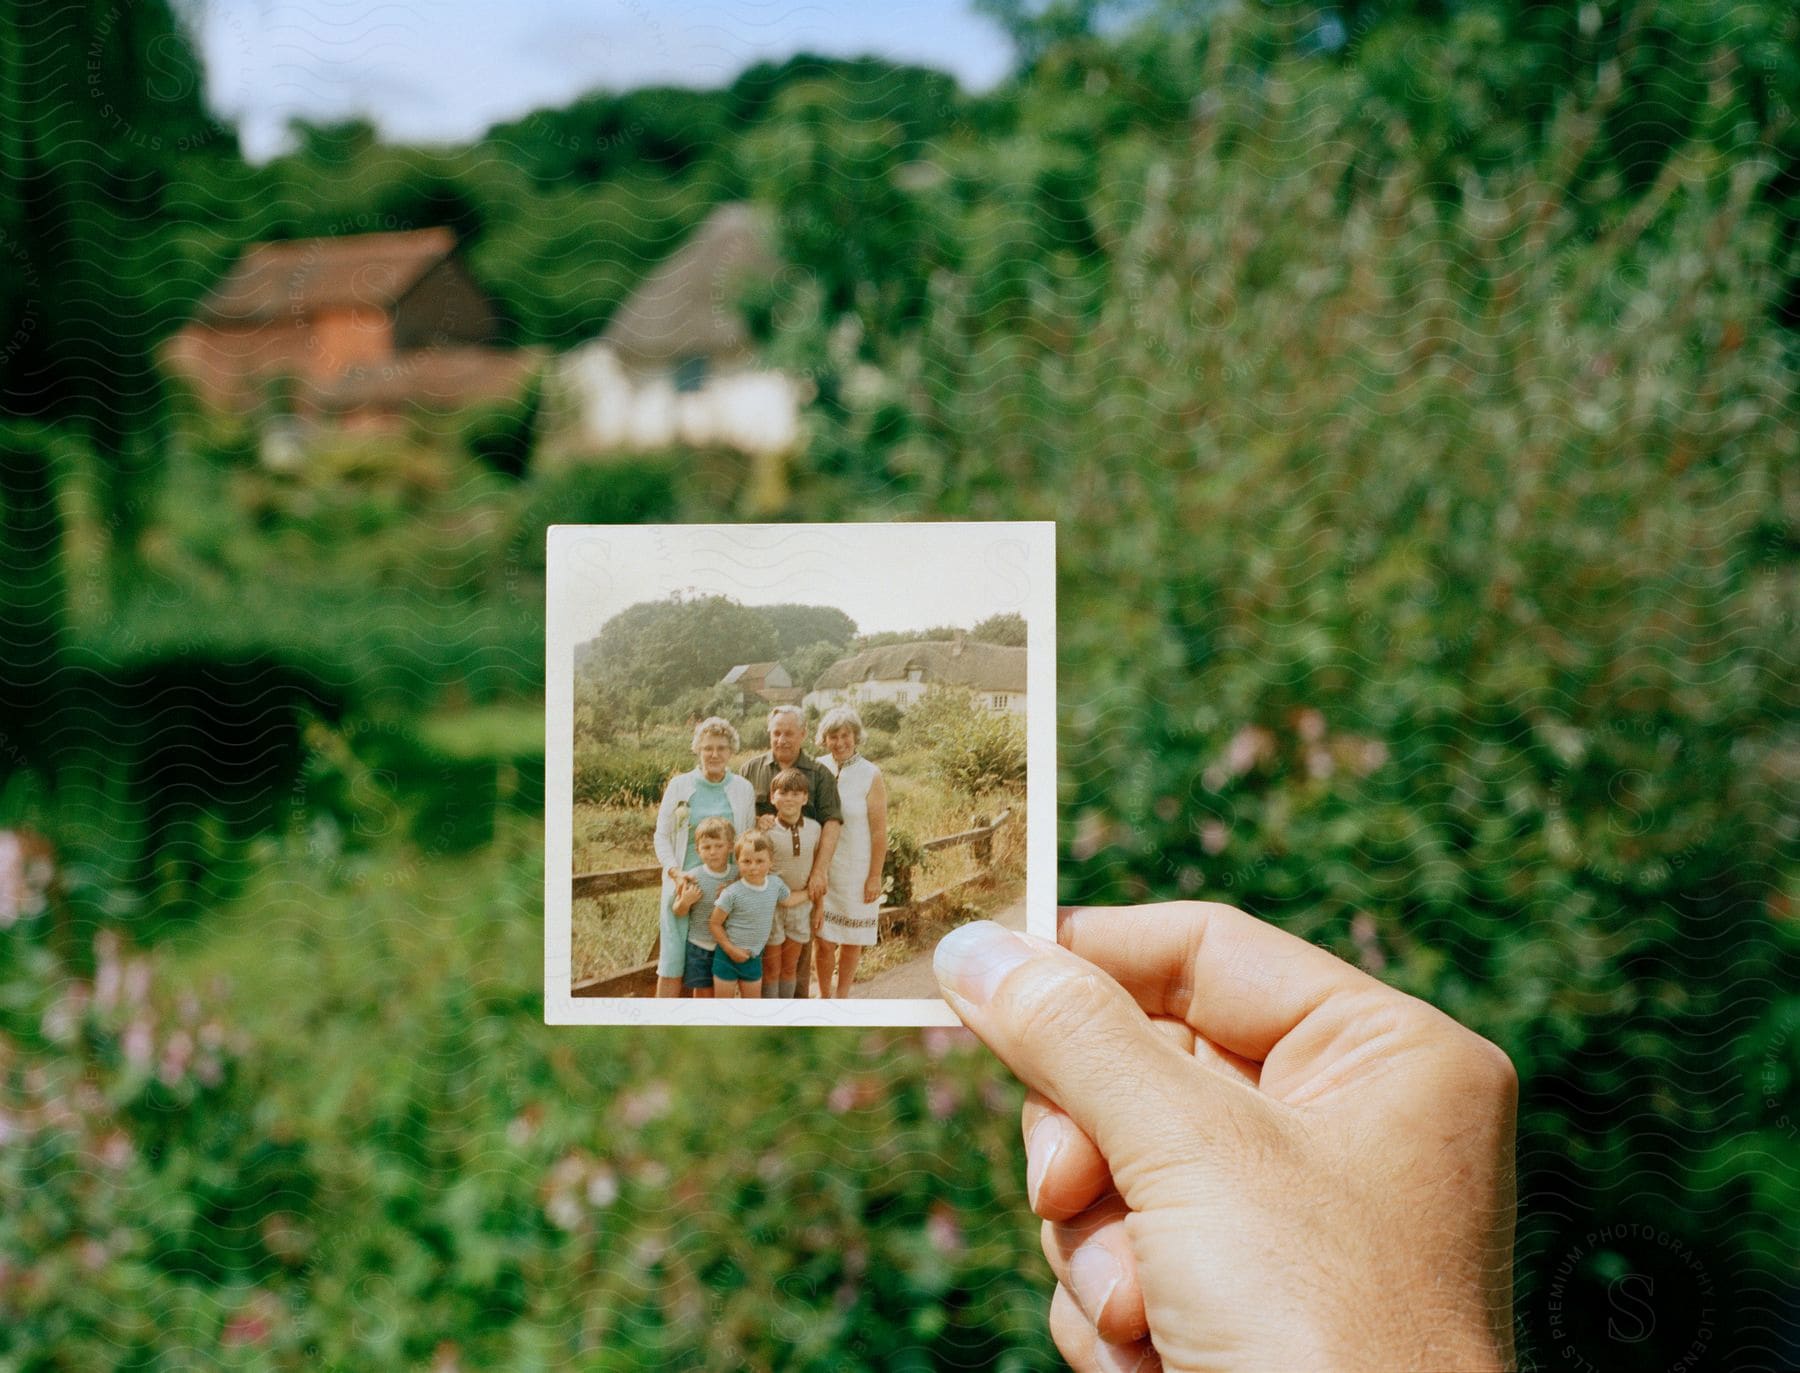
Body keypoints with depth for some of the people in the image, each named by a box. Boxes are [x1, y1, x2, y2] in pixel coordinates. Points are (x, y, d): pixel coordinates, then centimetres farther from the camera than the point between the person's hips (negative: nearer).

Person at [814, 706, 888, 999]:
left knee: (851, 941, 9)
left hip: (857, 870, -2)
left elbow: (879, 831, -7)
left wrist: (875, 876, -8)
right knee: (824, 940, 2)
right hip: (822, 870, 2)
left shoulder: (871, 776, -9)